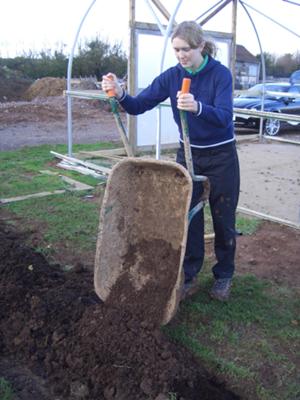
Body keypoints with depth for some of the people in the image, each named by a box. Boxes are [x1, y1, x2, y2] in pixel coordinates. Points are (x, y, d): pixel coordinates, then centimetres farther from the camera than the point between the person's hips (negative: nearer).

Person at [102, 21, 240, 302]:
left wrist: (197, 107, -50)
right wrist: (120, 95, -31)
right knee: (188, 217, 5)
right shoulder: (171, 76, -6)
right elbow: (139, 106, -10)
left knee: (223, 218, 8)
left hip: (221, 157, -3)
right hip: (188, 154, 3)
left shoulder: (220, 74, -16)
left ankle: (223, 276, 27)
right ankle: (189, 276, 20)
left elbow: (224, 117, -31)